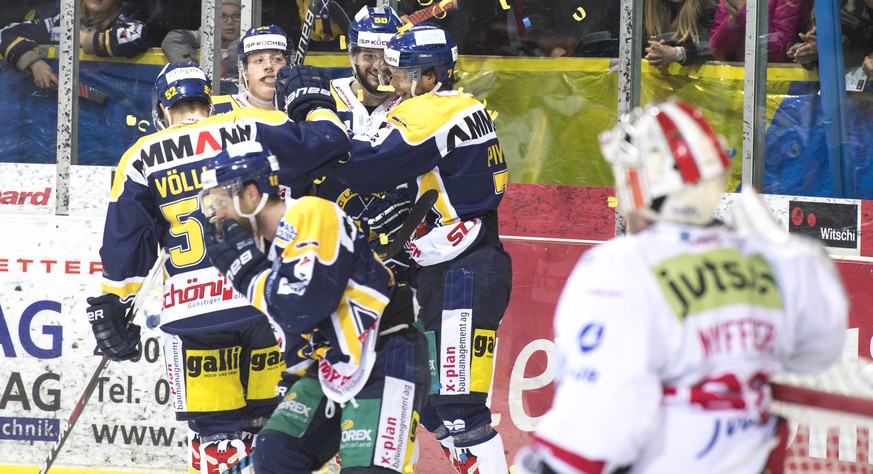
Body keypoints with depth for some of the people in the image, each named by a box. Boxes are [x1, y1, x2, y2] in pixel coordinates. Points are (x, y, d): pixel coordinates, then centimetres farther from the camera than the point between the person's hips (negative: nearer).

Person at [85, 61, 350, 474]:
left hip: (196, 311, -1)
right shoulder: (251, 128, 5)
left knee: (215, 434, 3)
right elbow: (324, 143, -1)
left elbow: (125, 244, 7)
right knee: (271, 424, 12)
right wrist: (314, 103, 18)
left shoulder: (141, 158, 8)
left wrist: (113, 307, 13)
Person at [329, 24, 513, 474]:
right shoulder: (465, 108, 16)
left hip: (465, 276, -11)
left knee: (458, 408, -13)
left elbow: (365, 165, -20)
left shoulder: (431, 113, -15)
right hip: (446, 273, 11)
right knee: (435, 407, 13)